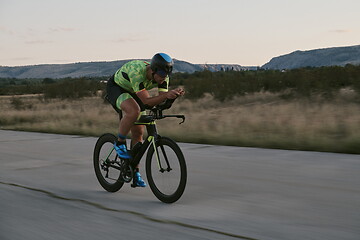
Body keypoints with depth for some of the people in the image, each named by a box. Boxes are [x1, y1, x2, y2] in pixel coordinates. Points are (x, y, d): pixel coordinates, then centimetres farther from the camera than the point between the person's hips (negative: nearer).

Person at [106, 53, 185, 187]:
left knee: (138, 132, 1)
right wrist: (166, 95, -53)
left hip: (131, 93, 7)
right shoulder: (137, 72, -39)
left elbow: (163, 99, -18)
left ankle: (135, 172, 12)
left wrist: (174, 95, -38)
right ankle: (120, 144, -14)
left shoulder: (162, 76, -20)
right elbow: (146, 102, -41)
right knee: (134, 111, -37)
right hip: (116, 88, -6)